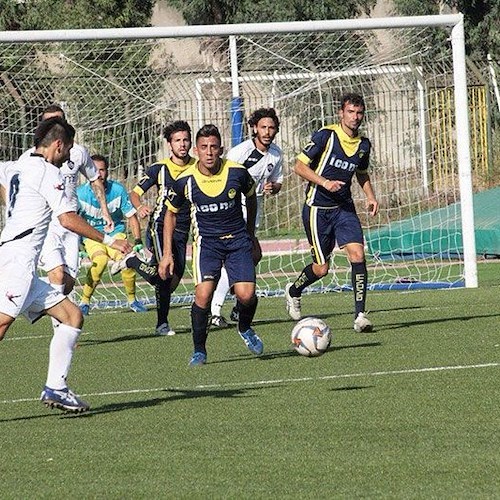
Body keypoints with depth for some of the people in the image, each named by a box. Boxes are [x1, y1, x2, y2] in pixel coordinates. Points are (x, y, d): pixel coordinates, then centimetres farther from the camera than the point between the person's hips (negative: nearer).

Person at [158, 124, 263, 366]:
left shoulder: (237, 172, -10)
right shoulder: (185, 180, -10)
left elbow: (251, 198, 12)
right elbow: (171, 213, 7)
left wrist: (251, 235, 20)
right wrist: (167, 253, 3)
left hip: (237, 239, 1)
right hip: (206, 241, -1)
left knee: (246, 294, -14)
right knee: (203, 294, -20)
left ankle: (245, 329, 21)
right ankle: (199, 351, -2)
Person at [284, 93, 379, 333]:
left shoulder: (363, 144, 6)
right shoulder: (325, 136, -12)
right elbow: (300, 166, -10)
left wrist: (370, 196, 9)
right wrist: (325, 182, -23)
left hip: (344, 207, 5)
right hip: (317, 209, -5)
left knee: (357, 254, -14)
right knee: (321, 268, -1)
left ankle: (360, 315, -12)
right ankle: (293, 291, 32)